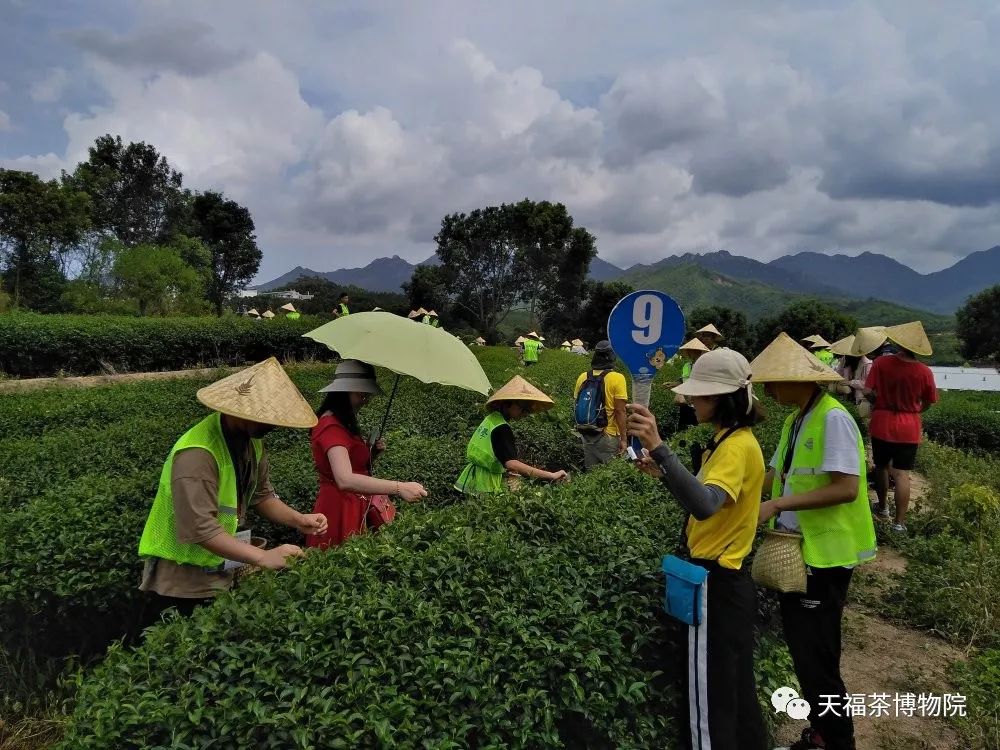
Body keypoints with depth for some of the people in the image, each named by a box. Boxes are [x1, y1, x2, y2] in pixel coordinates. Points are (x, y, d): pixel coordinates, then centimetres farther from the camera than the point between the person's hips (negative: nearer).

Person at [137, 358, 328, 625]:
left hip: (223, 572, 8)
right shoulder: (197, 454, -28)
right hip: (181, 582, -7)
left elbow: (261, 494, 8)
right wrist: (263, 557, -33)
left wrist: (298, 520, -7)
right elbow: (200, 528, -32)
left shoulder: (251, 438, -2)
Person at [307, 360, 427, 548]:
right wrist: (399, 488, -41)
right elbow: (345, 480, -35)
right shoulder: (331, 427, -21)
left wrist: (373, 452, -2)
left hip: (354, 507, 10)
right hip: (340, 510, -10)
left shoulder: (343, 423, 11)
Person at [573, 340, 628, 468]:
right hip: (608, 435, -5)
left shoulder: (583, 377, 1)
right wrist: (623, 438, -8)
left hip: (586, 435, 5)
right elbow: (620, 411, -15)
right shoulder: (617, 378, -13)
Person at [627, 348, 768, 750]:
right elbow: (705, 497, 16)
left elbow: (705, 504, -39)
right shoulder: (732, 439, 9)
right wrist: (663, 473, 3)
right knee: (736, 686, 23)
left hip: (716, 581, -10)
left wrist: (659, 448, -48)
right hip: (729, 577, 10)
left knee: (711, 698, 3)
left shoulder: (738, 446, -21)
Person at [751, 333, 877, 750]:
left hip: (825, 554, -9)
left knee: (815, 658, 1)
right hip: (797, 549, 9)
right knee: (802, 649, 19)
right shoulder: (795, 419, 8)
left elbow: (846, 489, -26)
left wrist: (778, 505, -25)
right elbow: (777, 476, 14)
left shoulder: (833, 418, -19)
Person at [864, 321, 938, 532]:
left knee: (881, 467, 19)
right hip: (908, 429, 0)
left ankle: (882, 507, 36)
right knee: (902, 474, 0)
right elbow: (927, 403, 2)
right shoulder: (924, 372, -10)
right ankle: (899, 522, 0)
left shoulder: (880, 363, -12)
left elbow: (868, 391, -10)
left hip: (882, 425, 1)